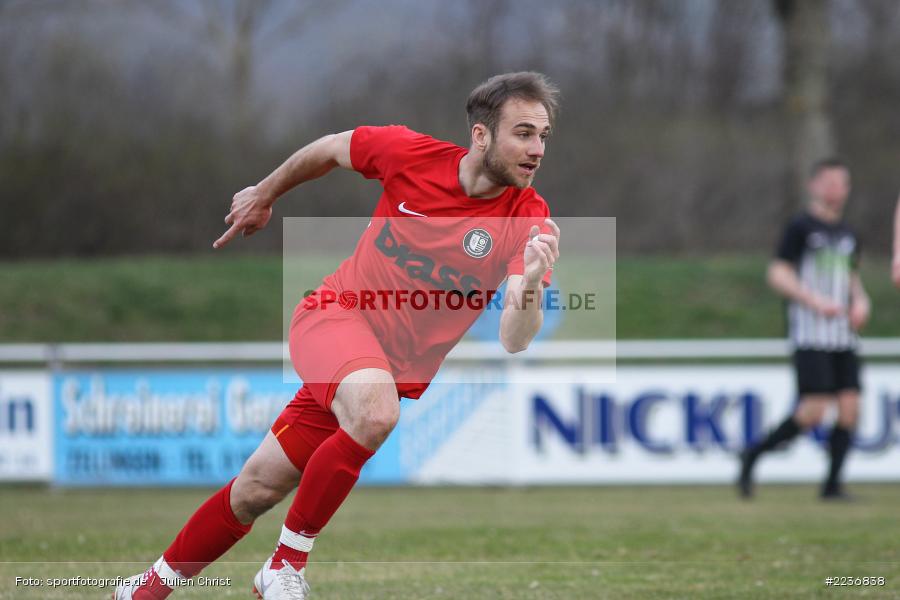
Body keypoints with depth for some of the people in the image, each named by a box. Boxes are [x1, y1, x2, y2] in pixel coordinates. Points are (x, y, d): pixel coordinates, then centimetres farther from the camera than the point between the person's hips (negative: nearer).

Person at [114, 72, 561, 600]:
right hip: (336, 315, -1)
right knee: (375, 410, -33)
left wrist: (530, 285, -46)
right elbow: (329, 149, 7)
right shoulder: (412, 154, -15)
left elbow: (514, 342, -26)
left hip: (403, 370, 1)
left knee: (258, 490, 5)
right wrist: (265, 195, 21)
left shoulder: (530, 220, -16)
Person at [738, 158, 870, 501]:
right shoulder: (800, 228, -3)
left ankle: (832, 485, 2)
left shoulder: (847, 235, 18)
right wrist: (816, 302, -18)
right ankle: (752, 457, 3)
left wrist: (860, 303, 7)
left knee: (850, 408, -5)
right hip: (809, 333, -7)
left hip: (843, 336, 7)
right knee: (814, 411, -14)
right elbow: (777, 275, -7)